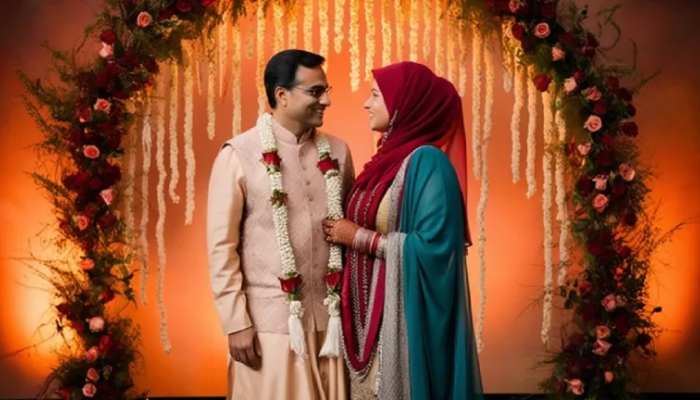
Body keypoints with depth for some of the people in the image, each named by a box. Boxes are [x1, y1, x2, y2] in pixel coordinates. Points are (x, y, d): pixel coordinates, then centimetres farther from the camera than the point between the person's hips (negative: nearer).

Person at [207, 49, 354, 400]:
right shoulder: (239, 155, -6)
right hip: (270, 321, -4)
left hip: (329, 316, 4)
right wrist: (236, 322, -9)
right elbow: (221, 245, -6)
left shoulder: (337, 151, 7)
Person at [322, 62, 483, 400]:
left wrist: (360, 238, -15)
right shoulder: (387, 158, 11)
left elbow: (434, 245, -21)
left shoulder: (427, 161, -14)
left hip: (405, 314, -8)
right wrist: (347, 234, 3)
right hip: (369, 311, 8)